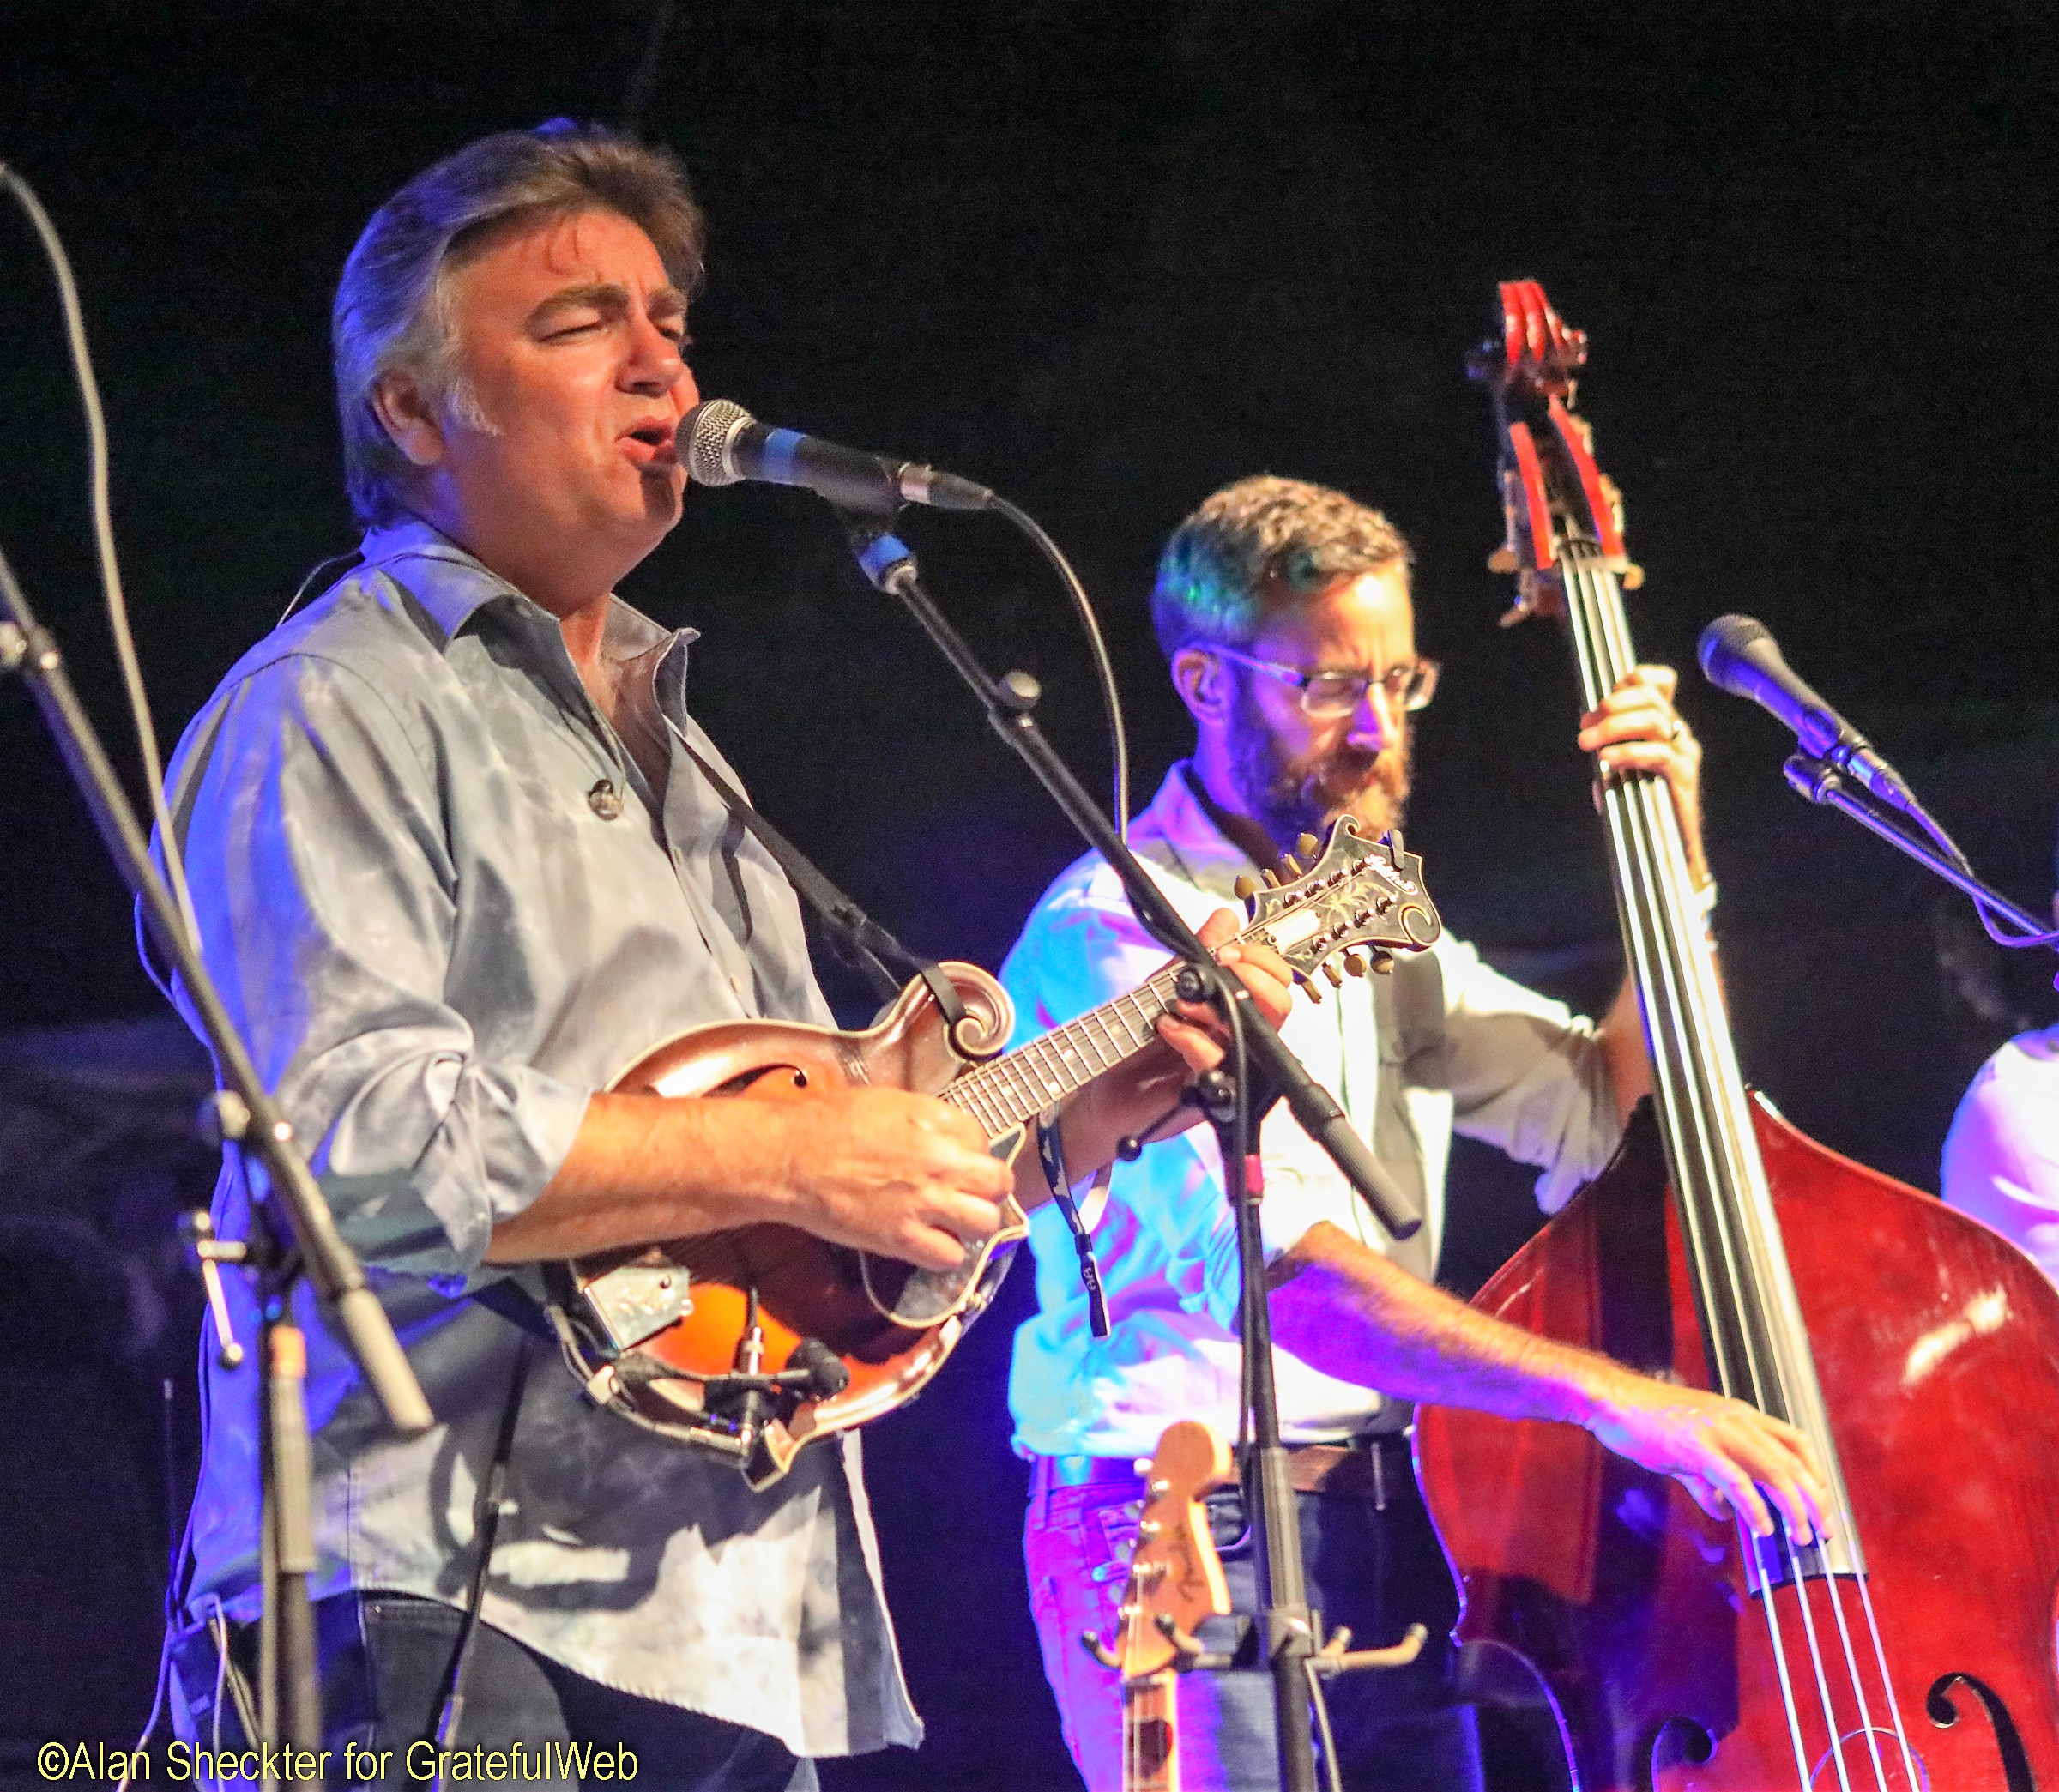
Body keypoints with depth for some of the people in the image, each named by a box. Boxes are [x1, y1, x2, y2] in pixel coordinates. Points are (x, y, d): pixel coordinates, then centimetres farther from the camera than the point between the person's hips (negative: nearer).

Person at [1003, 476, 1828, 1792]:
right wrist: (1607, 1395, -31)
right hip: (1190, 1543, -7)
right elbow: (1266, 1259, -25)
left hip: (1388, 1536, 7)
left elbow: (1617, 1112, 12)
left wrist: (1671, 859, 1)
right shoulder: (1112, 932, -12)